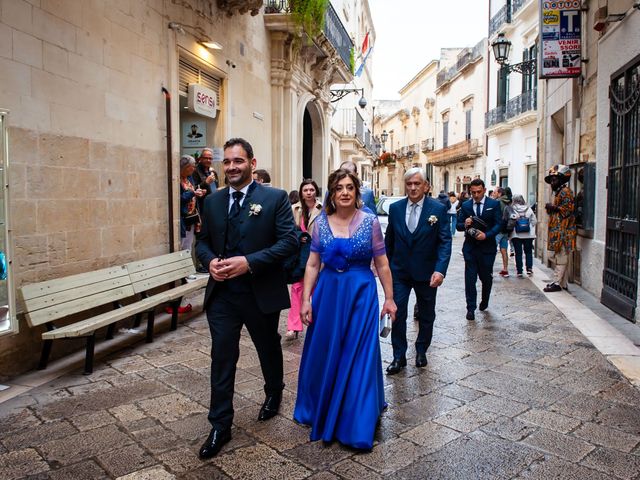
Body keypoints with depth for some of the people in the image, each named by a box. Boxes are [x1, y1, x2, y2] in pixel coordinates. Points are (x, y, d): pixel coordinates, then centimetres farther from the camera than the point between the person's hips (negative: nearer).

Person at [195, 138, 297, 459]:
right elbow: (203, 240, 13)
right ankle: (220, 426, 19)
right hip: (221, 293, 3)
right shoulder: (213, 201, 6)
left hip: (261, 293, -2)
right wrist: (210, 261, -10)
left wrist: (249, 262, -23)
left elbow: (289, 241, -14)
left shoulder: (275, 198, -8)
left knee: (269, 350, 19)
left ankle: (274, 395, 48)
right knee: (221, 358, 4)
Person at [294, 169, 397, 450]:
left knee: (359, 357, 3)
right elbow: (312, 264, 3)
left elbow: (382, 264, -1)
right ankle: (321, 410, 39)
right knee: (323, 354, 13)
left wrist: (389, 298, 0)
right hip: (327, 294, 3)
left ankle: (357, 425, 21)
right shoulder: (321, 223, 1)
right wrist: (306, 300, -2)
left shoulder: (370, 221, -5)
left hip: (361, 294, -2)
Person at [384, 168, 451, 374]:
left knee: (426, 315, 15)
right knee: (397, 313, -1)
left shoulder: (438, 209, -9)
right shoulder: (395, 208, -1)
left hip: (426, 272, -1)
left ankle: (421, 351, 36)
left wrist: (440, 270, -23)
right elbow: (389, 240, 7)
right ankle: (399, 357, 13)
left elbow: (445, 241, -12)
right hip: (399, 272, 1)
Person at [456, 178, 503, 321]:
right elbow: (458, 226, 4)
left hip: (487, 247, -1)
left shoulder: (494, 204, -1)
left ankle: (484, 301, 39)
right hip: (470, 247, 1)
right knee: (470, 278, -1)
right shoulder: (465, 205, 4)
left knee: (486, 277, 12)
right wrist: (464, 224, -19)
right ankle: (471, 308, 6)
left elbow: (498, 224, -6)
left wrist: (486, 235, -21)